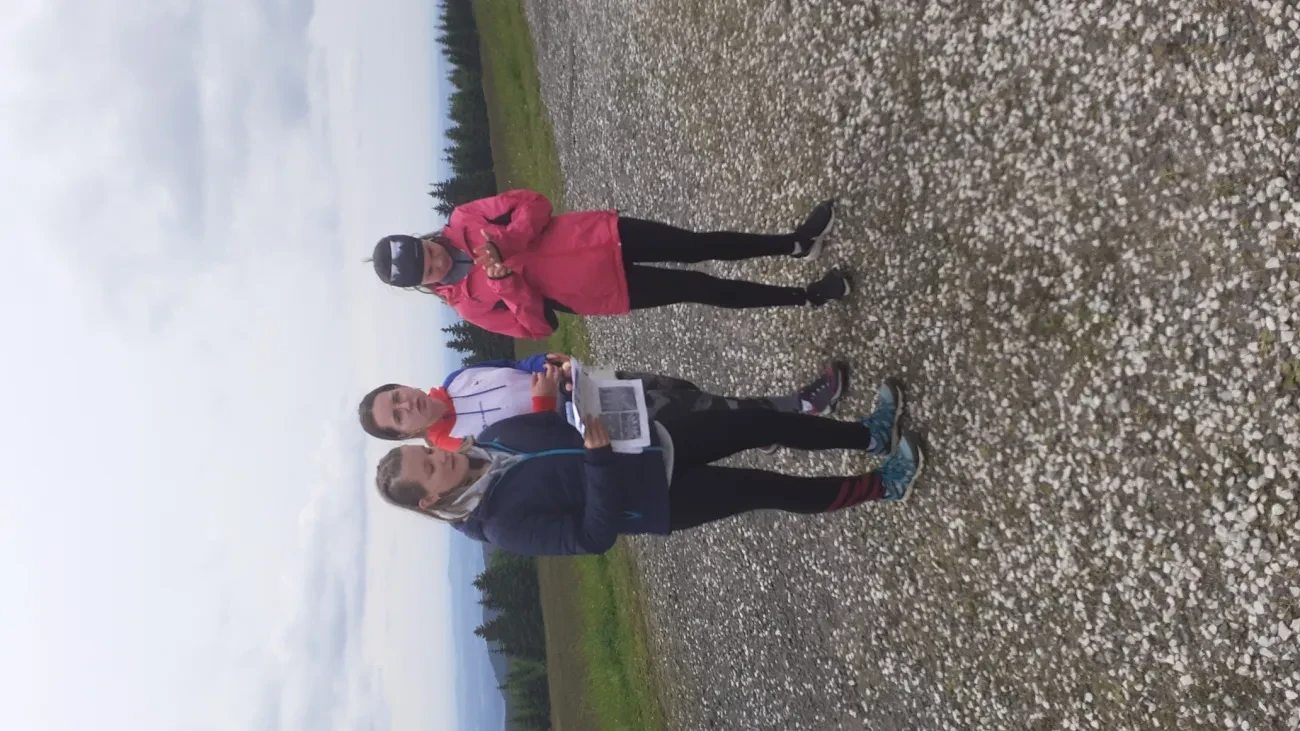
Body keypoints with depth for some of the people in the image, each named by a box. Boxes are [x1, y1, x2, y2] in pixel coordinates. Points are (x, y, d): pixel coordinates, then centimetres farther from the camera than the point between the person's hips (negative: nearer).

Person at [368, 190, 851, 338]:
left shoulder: (461, 224, -3)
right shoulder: (468, 301, -8)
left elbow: (532, 204, -4)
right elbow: (537, 325, -11)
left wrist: (503, 244, -20)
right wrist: (505, 281, -27)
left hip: (600, 236, 3)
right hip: (605, 292, -2)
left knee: (700, 247, -2)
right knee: (701, 290, -4)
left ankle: (797, 243, 15)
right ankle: (806, 297, 9)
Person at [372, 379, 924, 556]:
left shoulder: (491, 439, -2)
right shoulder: (504, 525, -21)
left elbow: (564, 418, 10)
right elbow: (594, 534, -25)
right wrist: (599, 457, -34)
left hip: (652, 440, 6)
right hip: (659, 499, -6)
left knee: (765, 423, -1)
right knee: (772, 490, -7)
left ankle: (869, 435, 18)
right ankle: (881, 485, 15)